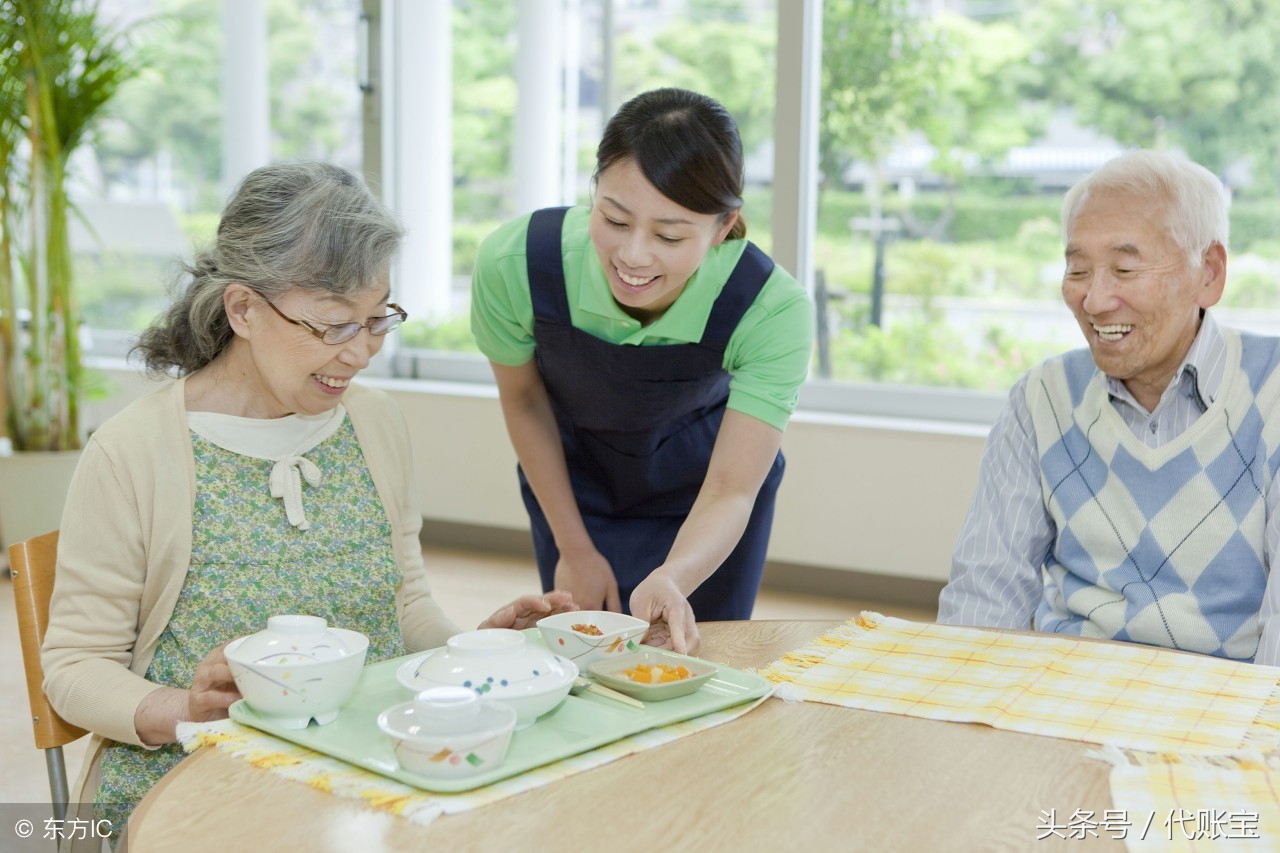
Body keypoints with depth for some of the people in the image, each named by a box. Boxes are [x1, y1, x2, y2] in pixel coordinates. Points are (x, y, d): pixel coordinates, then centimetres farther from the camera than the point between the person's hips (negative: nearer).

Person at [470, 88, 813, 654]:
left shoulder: (772, 310, -35)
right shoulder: (513, 263, -32)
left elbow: (729, 494, -32)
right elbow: (523, 400, -12)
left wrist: (669, 582, -54)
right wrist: (575, 548, -6)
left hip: (696, 483, 0)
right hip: (575, 478, 1)